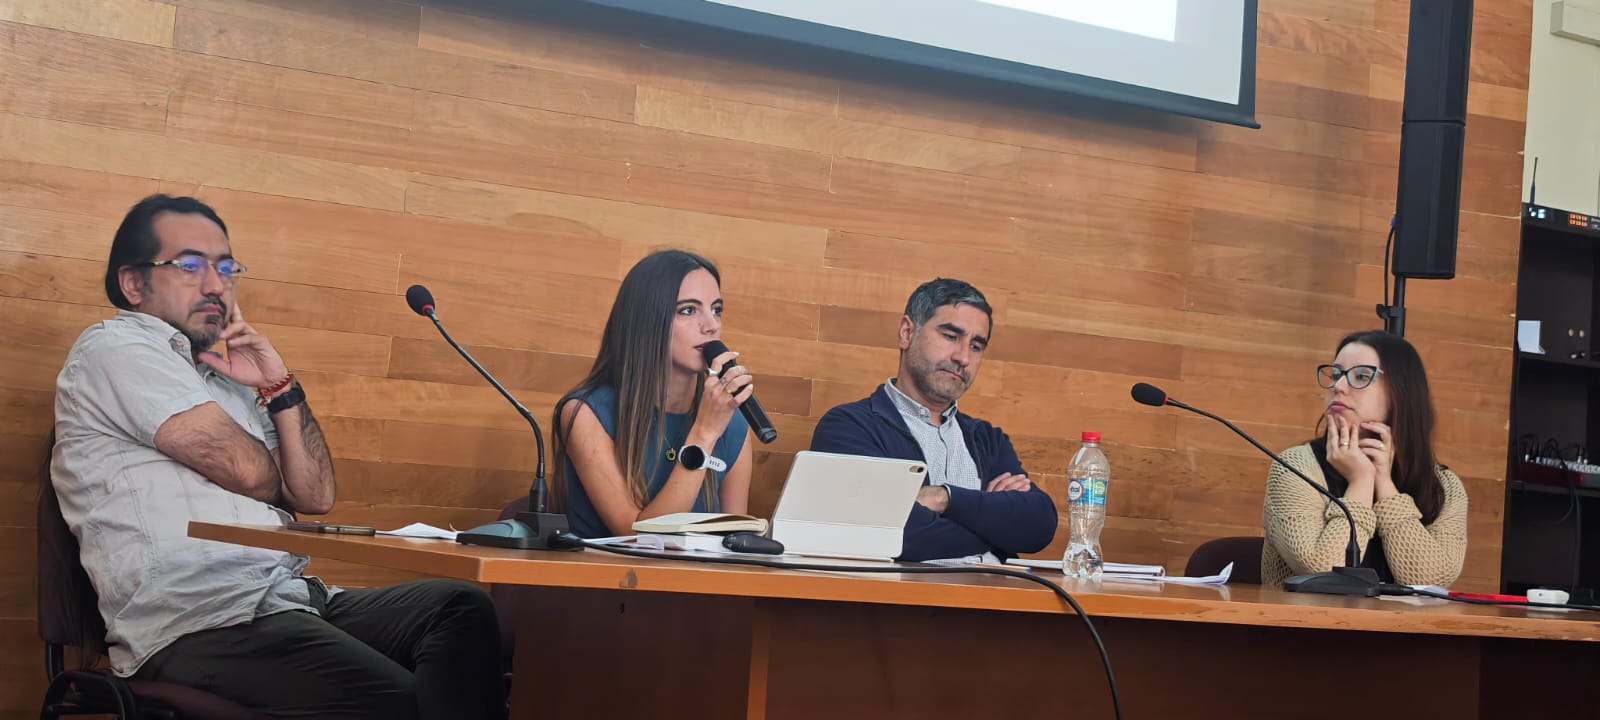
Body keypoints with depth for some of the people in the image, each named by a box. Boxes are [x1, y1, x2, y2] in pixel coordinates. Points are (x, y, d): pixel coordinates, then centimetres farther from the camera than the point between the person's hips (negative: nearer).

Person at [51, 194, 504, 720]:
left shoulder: (223, 382, 27)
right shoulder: (113, 349, 1)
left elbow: (315, 496, 18)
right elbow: (246, 471, -7)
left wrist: (279, 387, 8)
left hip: (286, 599, 9)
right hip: (198, 625, -9)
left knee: (461, 609, -14)